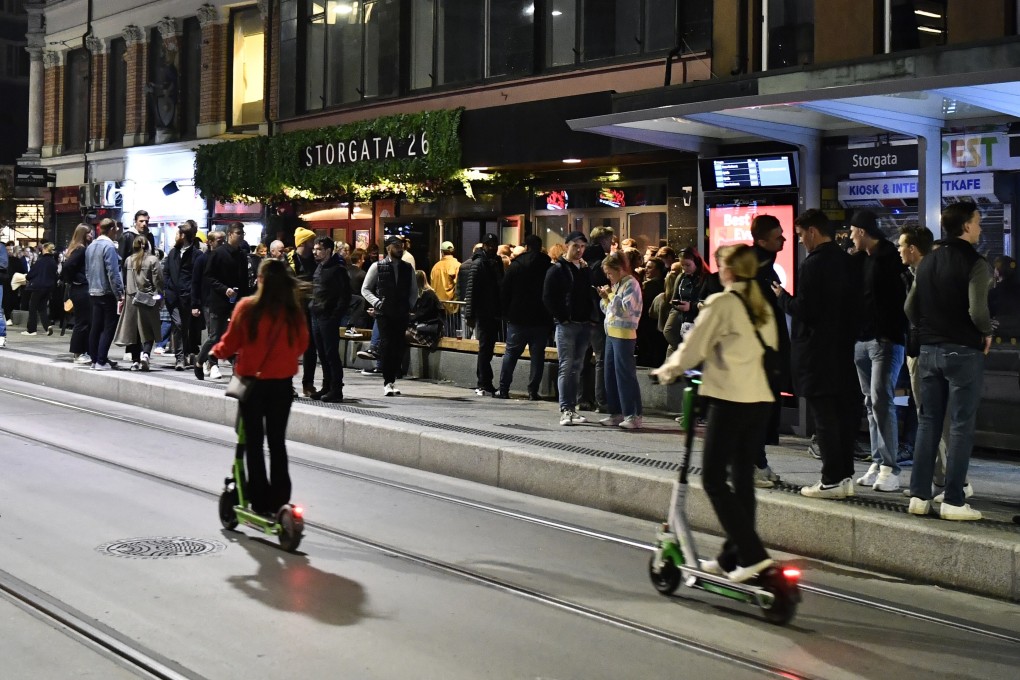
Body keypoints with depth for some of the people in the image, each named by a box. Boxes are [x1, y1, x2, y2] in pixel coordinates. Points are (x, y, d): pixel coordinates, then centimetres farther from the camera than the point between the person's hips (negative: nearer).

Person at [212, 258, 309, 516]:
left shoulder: (247, 307, -14)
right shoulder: (294, 311, -8)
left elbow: (230, 342, -6)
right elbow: (301, 344, 4)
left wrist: (216, 351, 14)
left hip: (252, 380, -2)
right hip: (282, 383, 2)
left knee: (254, 441, 10)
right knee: (277, 441, 13)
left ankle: (259, 501, 11)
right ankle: (278, 501, 13)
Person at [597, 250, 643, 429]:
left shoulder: (631, 284, -9)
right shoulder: (616, 285, 17)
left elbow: (626, 308, -20)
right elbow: (607, 309, 21)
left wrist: (611, 294, -14)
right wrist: (605, 297, 4)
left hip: (624, 334, -9)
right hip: (611, 333, 9)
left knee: (625, 374, -9)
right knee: (610, 374, 10)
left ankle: (634, 415, -7)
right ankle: (616, 413, 17)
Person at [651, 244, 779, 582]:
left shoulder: (720, 303, -7)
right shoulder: (763, 307, 13)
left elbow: (693, 348, -4)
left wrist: (668, 370, 13)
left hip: (730, 399, -7)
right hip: (761, 398, 7)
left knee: (714, 478, -2)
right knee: (743, 478, 12)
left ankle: (752, 554, -11)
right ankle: (732, 557, 18)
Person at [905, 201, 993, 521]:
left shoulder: (927, 263, 8)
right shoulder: (975, 263, -13)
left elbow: (910, 307, 9)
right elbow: (978, 311, -22)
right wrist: (986, 333, -4)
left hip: (929, 350, 6)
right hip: (964, 351, -6)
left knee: (928, 422, 11)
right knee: (961, 426, -1)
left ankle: (919, 496, 11)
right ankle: (953, 501, 0)